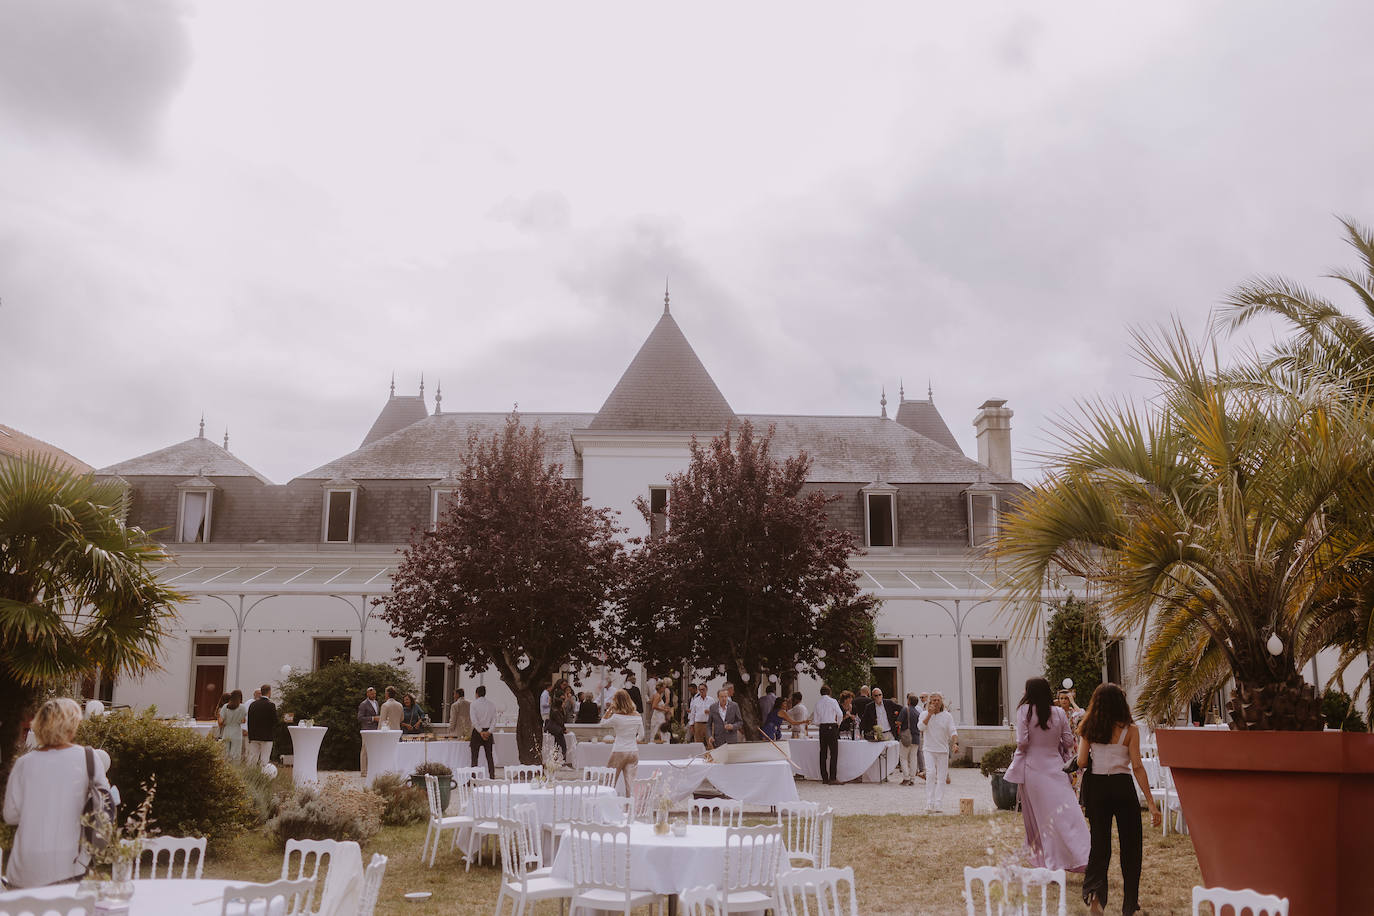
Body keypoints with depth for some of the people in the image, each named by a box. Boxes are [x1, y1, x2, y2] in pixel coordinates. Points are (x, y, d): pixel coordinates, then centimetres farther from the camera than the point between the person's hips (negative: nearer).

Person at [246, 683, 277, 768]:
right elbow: (274, 721, -9)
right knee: (264, 760, -2)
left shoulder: (253, 704, 5)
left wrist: (250, 735, 14)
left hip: (254, 736, 5)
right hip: (267, 736, -5)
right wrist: (274, 736, 5)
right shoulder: (271, 705, -10)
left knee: (252, 759, 9)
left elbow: (249, 721, 9)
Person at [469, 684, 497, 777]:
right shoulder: (492, 704, 4)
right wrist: (489, 731, -6)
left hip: (477, 731, -3)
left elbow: (474, 720, -14)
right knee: (489, 756, 9)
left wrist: (480, 731, -13)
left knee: (474, 756, 2)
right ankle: (492, 776, 7)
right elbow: (494, 720, -1)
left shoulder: (474, 703, -6)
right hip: (488, 731, 3)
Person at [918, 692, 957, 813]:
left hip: (943, 750, 1)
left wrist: (955, 743, -21)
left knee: (941, 778, 0)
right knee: (931, 773, -18)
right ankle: (929, 804, -16)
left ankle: (938, 805, 4)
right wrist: (929, 714, -16)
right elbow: (921, 727, -12)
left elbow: (953, 732, -3)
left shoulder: (947, 716, 4)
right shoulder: (924, 715, 5)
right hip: (929, 749, -1)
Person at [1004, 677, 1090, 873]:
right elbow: (1069, 742, 4)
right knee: (1066, 812, 2)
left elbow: (1022, 743, -11)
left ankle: (1045, 862, 9)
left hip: (1033, 768, -2)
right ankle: (1081, 857, -7)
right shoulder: (1059, 713, 2)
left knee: (1039, 817, 6)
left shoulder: (1024, 710, -8)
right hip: (1055, 767, 2)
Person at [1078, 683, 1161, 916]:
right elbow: (1137, 766, -9)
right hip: (1122, 787, -2)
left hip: (1096, 787, 2)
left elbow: (1081, 762, -3)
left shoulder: (1089, 729, 1)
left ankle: (1095, 889, -10)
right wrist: (1151, 803, -7)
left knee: (1099, 844, 12)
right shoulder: (1129, 730, -5)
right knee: (1130, 845, 10)